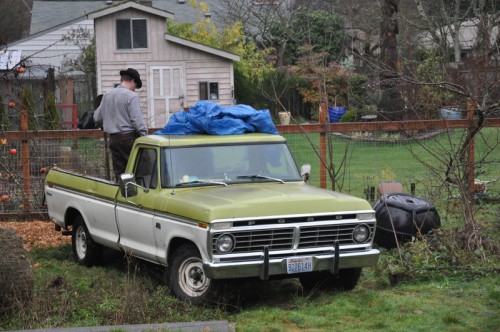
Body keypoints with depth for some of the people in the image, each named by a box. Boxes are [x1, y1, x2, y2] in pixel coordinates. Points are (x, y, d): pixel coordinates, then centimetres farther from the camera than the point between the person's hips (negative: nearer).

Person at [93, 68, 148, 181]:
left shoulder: (107, 96, 12)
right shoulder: (131, 96, -9)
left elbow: (97, 118, 17)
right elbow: (137, 120, -16)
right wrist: (144, 136, -12)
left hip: (113, 138, 7)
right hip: (129, 137, -6)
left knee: (119, 172, 8)